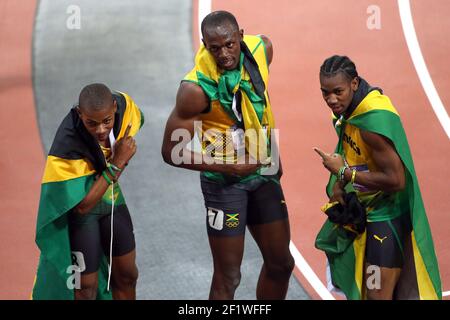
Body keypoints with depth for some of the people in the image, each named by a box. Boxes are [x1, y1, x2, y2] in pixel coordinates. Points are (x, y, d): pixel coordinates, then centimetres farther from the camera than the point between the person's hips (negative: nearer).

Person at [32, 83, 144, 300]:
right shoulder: (67, 145, -37)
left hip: (112, 198, 6)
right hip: (78, 209, -6)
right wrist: (116, 165, -35)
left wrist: (121, 157, -7)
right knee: (86, 288, 1)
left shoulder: (123, 105, -22)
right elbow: (82, 206, -32)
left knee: (127, 275, 16)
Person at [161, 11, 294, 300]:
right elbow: (171, 152, -18)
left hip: (264, 172, 6)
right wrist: (225, 166, -23)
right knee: (228, 278, -1)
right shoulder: (196, 89, -26)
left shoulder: (261, 49, -8)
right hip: (226, 181, -6)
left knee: (281, 263, 15)